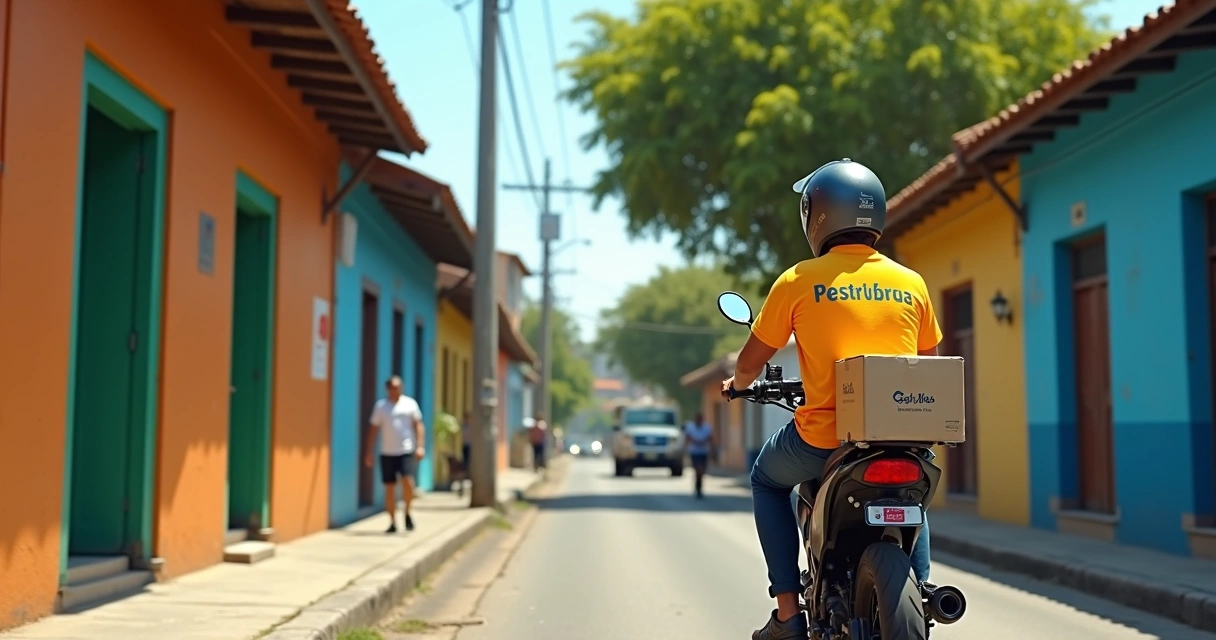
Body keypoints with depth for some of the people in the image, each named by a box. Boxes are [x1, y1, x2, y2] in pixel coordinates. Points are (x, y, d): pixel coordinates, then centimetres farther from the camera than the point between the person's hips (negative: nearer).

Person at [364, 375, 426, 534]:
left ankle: (407, 513, 5)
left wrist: (420, 446, -8)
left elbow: (418, 426, 4)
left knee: (408, 482, -18)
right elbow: (373, 429, 9)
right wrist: (369, 452, 5)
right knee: (389, 488, 4)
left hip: (407, 451, -2)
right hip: (387, 453, 2)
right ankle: (392, 522, 14)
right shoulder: (380, 405, 6)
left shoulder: (410, 403, 4)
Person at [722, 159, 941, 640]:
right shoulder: (912, 283, 7)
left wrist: (738, 383, 28)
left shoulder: (799, 281, -2)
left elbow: (751, 362, 6)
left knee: (767, 480, 26)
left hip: (824, 438, -3)